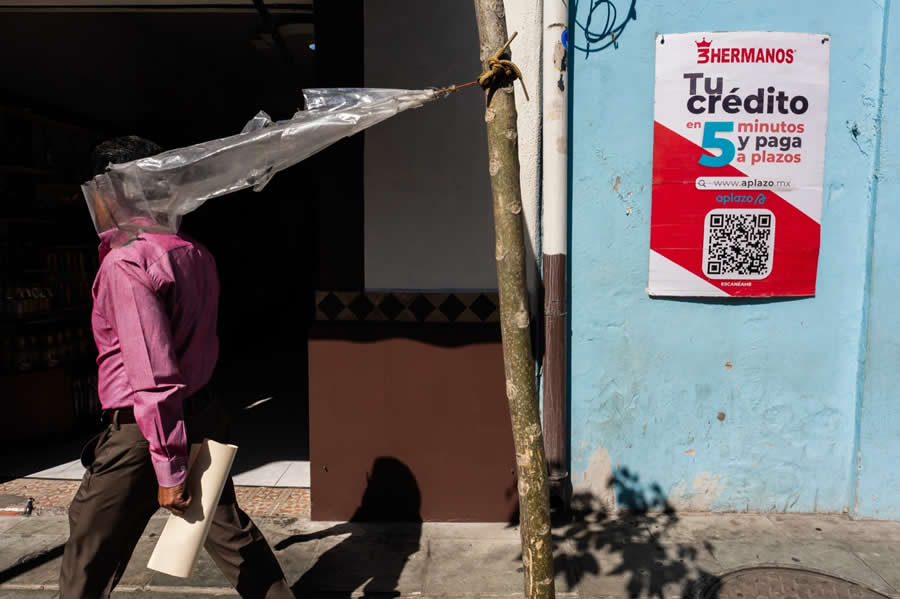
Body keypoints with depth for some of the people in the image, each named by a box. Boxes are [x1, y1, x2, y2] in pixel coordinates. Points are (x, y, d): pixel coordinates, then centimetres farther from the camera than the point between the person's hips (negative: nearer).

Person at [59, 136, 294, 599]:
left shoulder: (125, 264, -17)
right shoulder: (195, 254, 6)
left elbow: (151, 374, -22)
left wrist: (168, 468, -20)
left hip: (141, 435, -7)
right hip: (203, 417, 8)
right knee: (232, 533, 19)